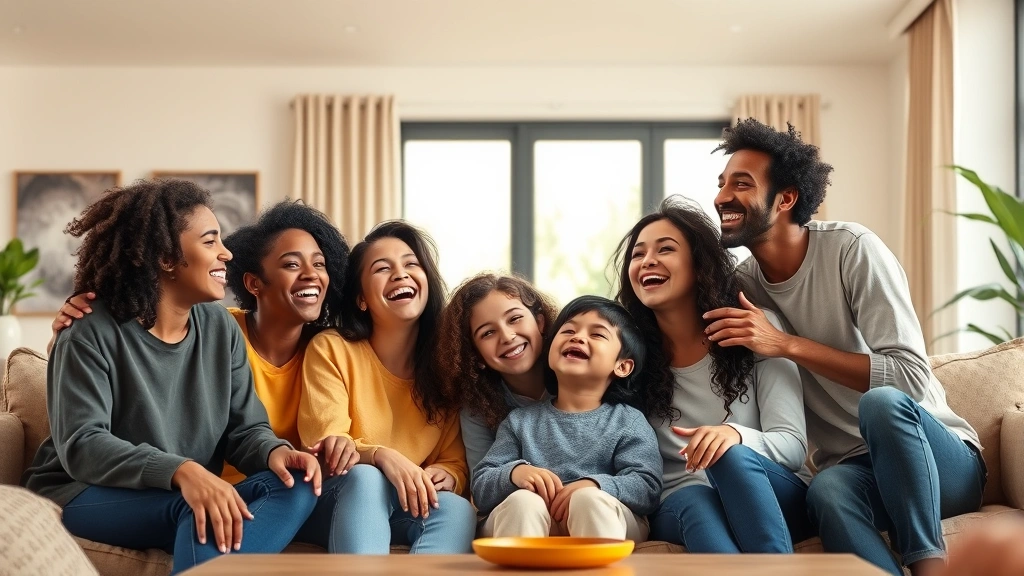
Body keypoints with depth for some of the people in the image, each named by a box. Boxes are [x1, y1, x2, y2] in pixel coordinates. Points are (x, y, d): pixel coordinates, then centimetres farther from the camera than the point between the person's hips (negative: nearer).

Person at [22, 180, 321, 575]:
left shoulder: (220, 328, 5)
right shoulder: (92, 334, -12)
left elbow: (245, 428, 3)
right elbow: (81, 445, -22)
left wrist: (275, 452, -23)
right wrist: (182, 472, -38)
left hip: (191, 495, 6)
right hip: (83, 496, -6)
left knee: (296, 485, -23)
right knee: (198, 510, -37)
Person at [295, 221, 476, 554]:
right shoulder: (331, 349, -6)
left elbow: (457, 463, 3)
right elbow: (325, 449, -13)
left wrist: (447, 476, -22)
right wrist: (381, 456, -34)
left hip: (411, 513, 3)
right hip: (339, 504, -3)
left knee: (456, 510, -30)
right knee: (364, 478, -36)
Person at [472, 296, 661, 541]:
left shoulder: (630, 423, 11)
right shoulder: (520, 422, 16)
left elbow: (648, 487, -3)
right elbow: (480, 488, 9)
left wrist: (594, 486, -23)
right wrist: (514, 473, -15)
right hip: (526, 526, 1)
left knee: (590, 499, -33)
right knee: (523, 501, -30)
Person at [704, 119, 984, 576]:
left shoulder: (852, 249, -12)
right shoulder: (742, 284, 2)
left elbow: (912, 379, -20)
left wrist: (787, 345, -24)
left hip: (941, 459, -1)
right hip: (853, 469, 2)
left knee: (882, 402, -36)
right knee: (827, 489, -35)